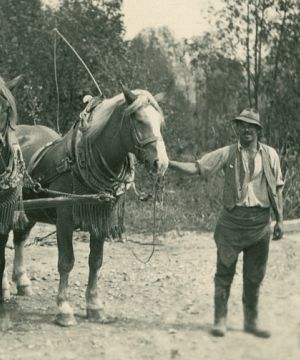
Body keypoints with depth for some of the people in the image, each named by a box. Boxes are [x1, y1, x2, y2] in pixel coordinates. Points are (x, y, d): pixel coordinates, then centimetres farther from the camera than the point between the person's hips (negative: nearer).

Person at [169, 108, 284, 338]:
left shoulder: (270, 155, 5)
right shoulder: (227, 154, 0)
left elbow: (277, 189, 9)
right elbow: (196, 168, -4)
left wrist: (280, 220, 4)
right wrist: (169, 163, -18)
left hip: (261, 222, 2)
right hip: (233, 219, -2)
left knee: (254, 276, 9)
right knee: (225, 272, 2)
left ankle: (251, 321, 21)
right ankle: (220, 319, 12)